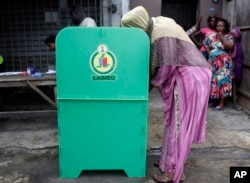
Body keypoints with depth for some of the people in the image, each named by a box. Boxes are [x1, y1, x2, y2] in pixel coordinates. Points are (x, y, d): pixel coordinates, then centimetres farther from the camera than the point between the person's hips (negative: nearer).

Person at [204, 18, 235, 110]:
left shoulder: (228, 37, -2)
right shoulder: (212, 37, 9)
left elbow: (229, 47, -18)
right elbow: (206, 46, 19)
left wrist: (221, 37, -14)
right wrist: (211, 52, 2)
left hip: (223, 63, -4)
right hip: (212, 62, 4)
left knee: (222, 81, -7)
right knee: (213, 81, 7)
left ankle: (221, 103, -2)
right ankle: (214, 100, 20)